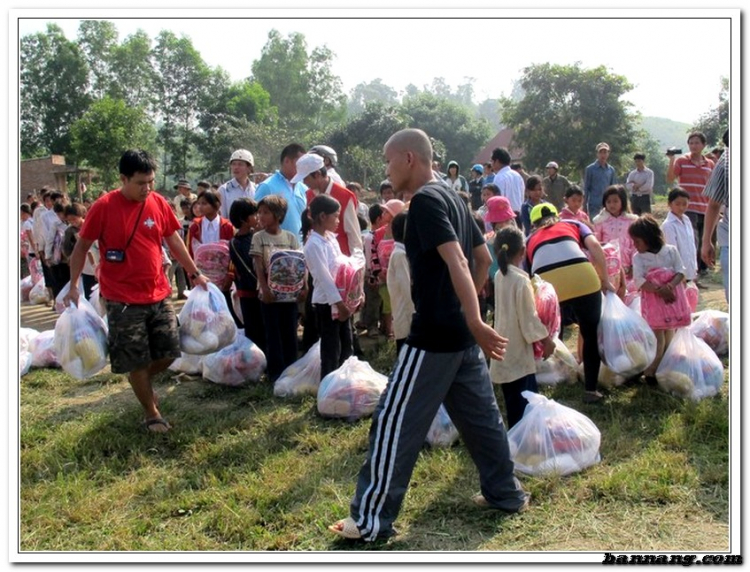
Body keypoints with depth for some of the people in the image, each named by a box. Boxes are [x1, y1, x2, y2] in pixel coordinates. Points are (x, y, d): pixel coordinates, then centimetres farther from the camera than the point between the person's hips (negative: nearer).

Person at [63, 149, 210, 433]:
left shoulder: (158, 203, 0)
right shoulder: (104, 207, -11)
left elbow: (174, 241, 11)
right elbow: (82, 247, -3)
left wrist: (195, 274, 12)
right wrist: (73, 286, -6)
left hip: (158, 295, 4)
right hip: (123, 300, -4)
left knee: (169, 352, 9)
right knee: (137, 361, 3)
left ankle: (142, 380, 38)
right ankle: (152, 414, 20)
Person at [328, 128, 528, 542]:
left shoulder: (425, 200, -15)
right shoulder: (451, 197, 13)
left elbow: (456, 261, -26)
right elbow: (483, 257, 19)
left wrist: (475, 323, -30)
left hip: (434, 335, -10)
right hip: (460, 334, 10)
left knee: (395, 423, -2)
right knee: (480, 415, 19)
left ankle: (372, 520, 5)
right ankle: (506, 493, 30)